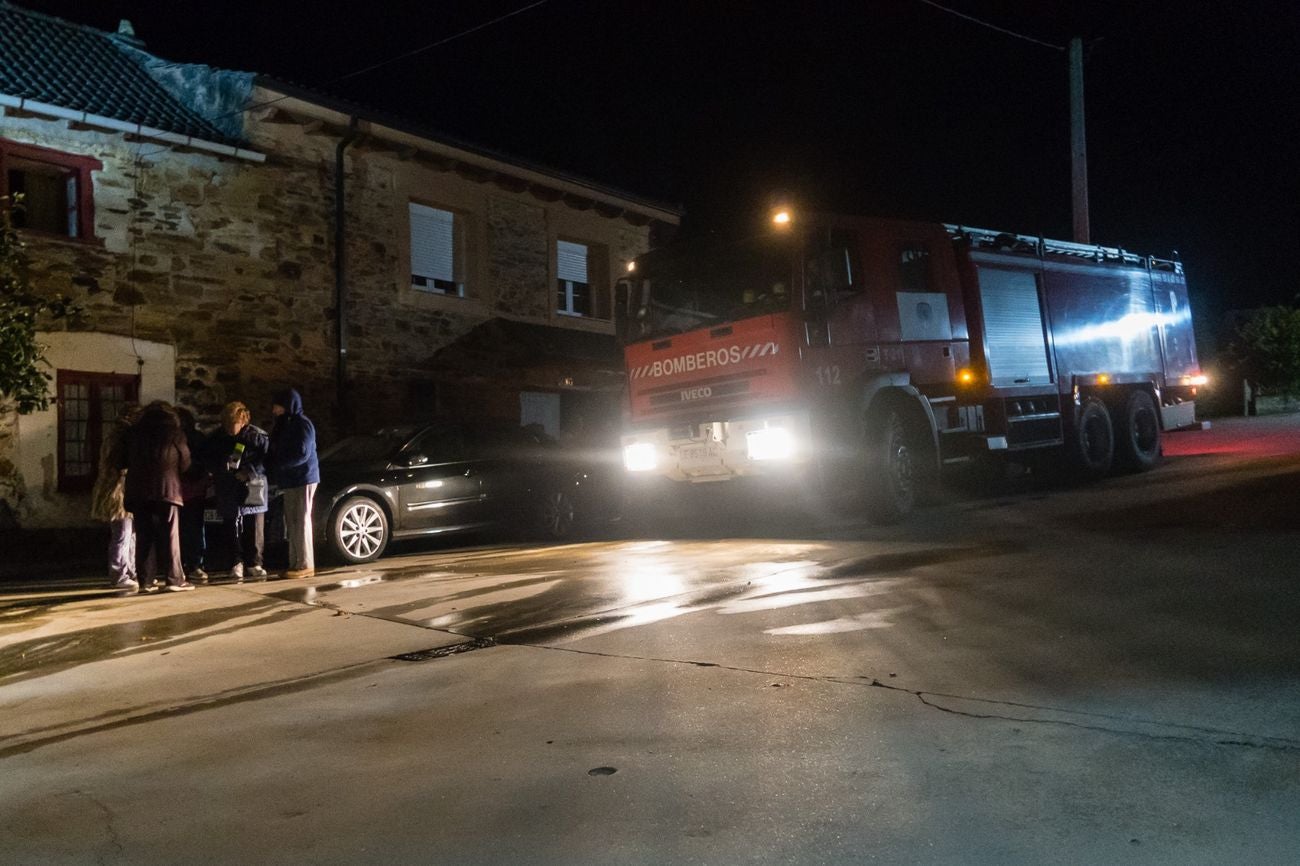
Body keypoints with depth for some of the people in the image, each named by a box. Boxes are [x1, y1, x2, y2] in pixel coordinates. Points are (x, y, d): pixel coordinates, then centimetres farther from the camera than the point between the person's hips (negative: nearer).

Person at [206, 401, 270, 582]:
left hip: (253, 488, -2)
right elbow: (208, 460, 11)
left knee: (254, 528, 2)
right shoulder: (216, 438, 5)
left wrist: (249, 472, -20)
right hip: (228, 492, 2)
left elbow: (267, 459, -9)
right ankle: (236, 563, 11)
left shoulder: (257, 436, -5)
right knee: (232, 528, 3)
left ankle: (254, 563, 11)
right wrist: (222, 465, -10)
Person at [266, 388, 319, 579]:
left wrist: (277, 465, -16)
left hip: (302, 479, -9)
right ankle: (295, 563, 13)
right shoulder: (285, 425, 18)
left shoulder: (302, 424, -11)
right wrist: (272, 468, -2)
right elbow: (276, 452, 17)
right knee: (292, 523, 9)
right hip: (290, 480, 9)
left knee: (301, 521, -8)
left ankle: (305, 565, -5)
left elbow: (302, 454, -20)